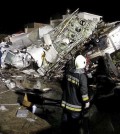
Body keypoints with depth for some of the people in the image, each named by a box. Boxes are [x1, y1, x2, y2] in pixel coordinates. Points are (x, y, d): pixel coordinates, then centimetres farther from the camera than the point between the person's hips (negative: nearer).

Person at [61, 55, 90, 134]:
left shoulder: (68, 72, -5)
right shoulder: (82, 76, -24)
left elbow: (63, 84, 8)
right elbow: (83, 91, -23)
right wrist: (86, 101, -9)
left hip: (66, 102, 6)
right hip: (76, 103, -6)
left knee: (65, 119, 22)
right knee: (74, 121, 13)